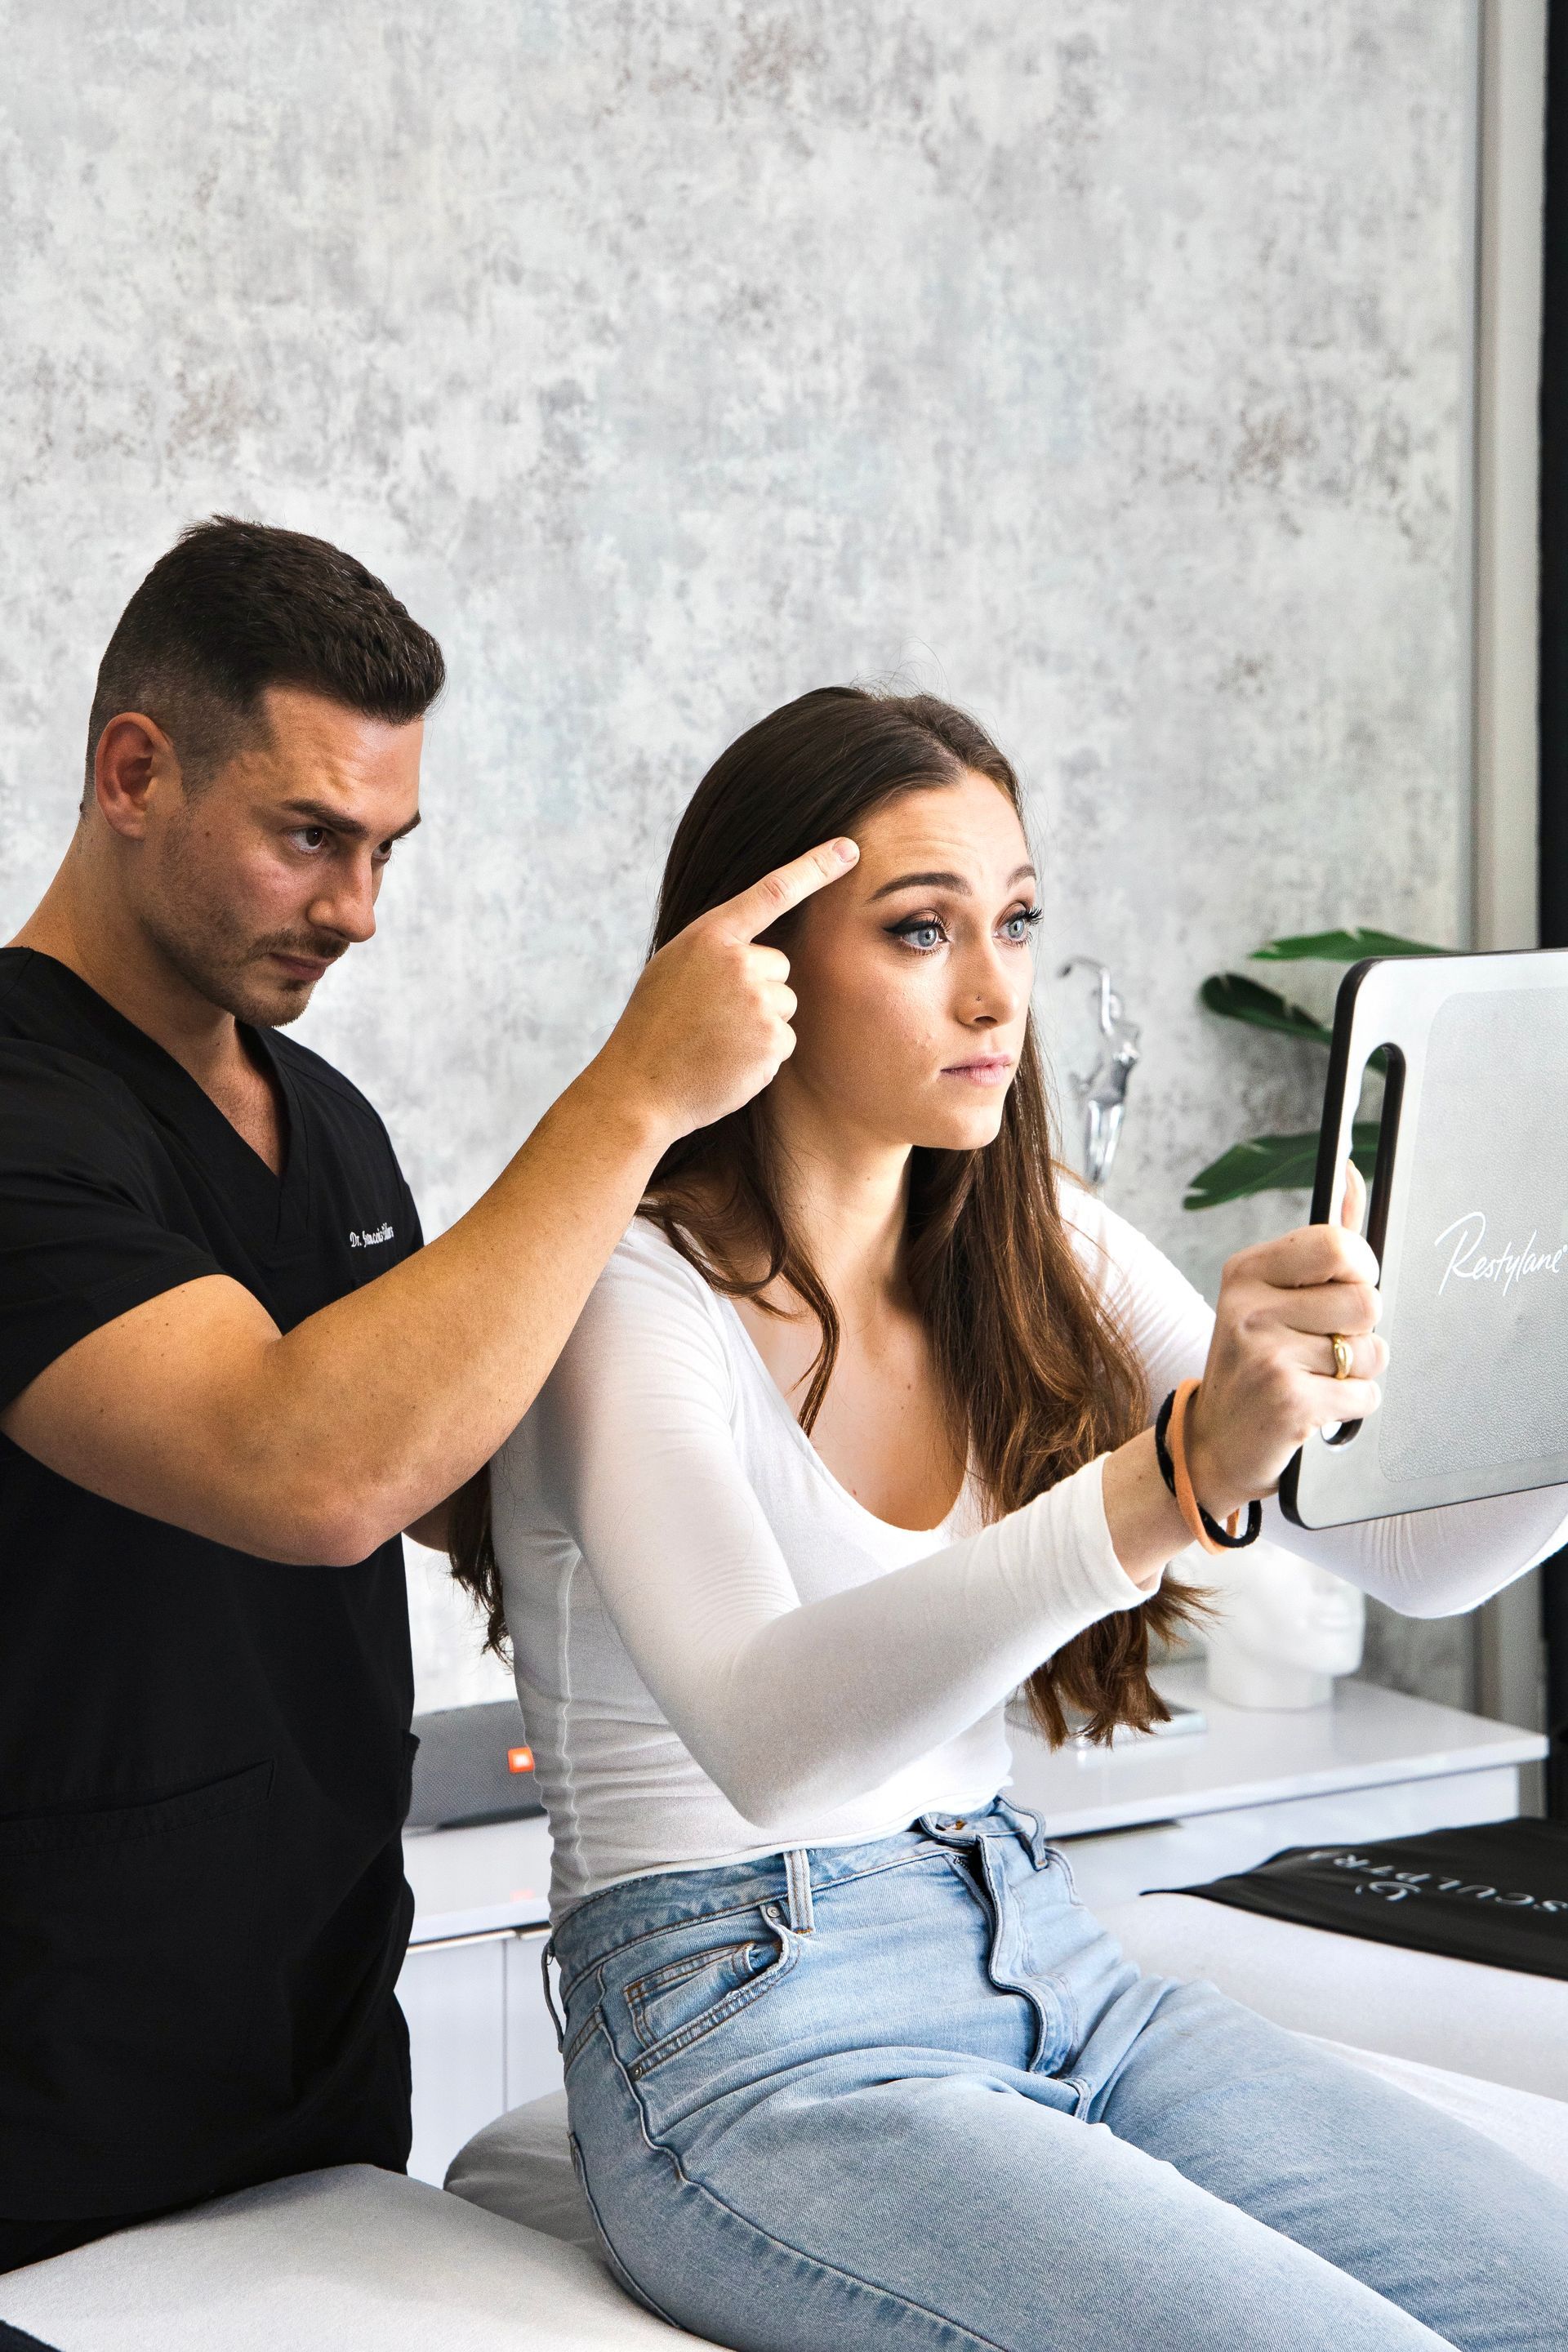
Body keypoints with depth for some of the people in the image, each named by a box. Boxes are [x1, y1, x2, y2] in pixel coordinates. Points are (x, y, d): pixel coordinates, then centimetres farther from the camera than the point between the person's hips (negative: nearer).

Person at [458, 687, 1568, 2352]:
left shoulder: (1038, 1258, 8)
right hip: (753, 2042, -7)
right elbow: (767, 1734, -32)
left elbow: (1413, 1550, 0)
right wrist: (1177, 1473, -44)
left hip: (1050, 1978, 7)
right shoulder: (631, 1298, -13)